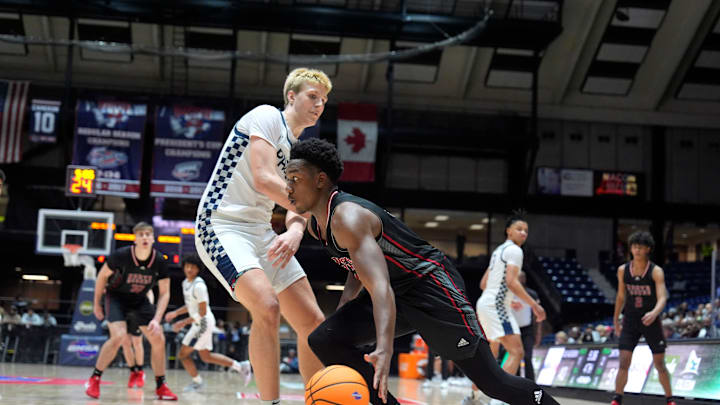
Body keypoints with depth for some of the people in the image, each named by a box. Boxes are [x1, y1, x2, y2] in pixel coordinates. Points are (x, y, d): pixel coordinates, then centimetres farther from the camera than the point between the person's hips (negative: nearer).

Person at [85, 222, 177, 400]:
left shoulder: (160, 261, -18)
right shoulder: (121, 255, -25)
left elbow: (164, 293, -12)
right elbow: (103, 275, -8)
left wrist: (156, 319, -23)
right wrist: (96, 303, -1)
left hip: (140, 301, 4)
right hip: (117, 298, -4)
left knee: (158, 339, -3)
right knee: (118, 336, -26)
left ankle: (161, 387, 11)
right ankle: (94, 379, -8)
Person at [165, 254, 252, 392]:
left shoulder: (198, 286, -21)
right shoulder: (186, 283, 8)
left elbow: (202, 312, -21)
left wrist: (184, 322, -20)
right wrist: (175, 313, 14)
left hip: (203, 323, -10)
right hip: (198, 323, 10)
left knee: (183, 354, -4)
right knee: (206, 356, 17)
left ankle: (197, 382, 12)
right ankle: (241, 367, 21)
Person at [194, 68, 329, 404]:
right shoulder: (268, 117, -6)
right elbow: (264, 179, -18)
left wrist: (295, 231, -16)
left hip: (261, 233, 9)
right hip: (222, 226, -9)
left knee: (313, 322, 4)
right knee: (267, 307, -30)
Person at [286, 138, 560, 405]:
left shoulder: (347, 217, -26)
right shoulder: (316, 226, 4)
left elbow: (381, 287, -42)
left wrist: (384, 349, -56)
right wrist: (343, 308, 8)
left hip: (432, 286, -9)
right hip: (400, 294, 9)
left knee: (492, 381, -5)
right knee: (324, 341, -8)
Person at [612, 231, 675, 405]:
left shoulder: (656, 271, -12)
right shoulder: (623, 270, -2)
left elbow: (662, 298, -23)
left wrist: (654, 313, -43)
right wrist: (616, 320, 14)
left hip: (651, 321, -2)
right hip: (630, 321, 2)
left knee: (659, 364, 6)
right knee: (623, 362, -7)